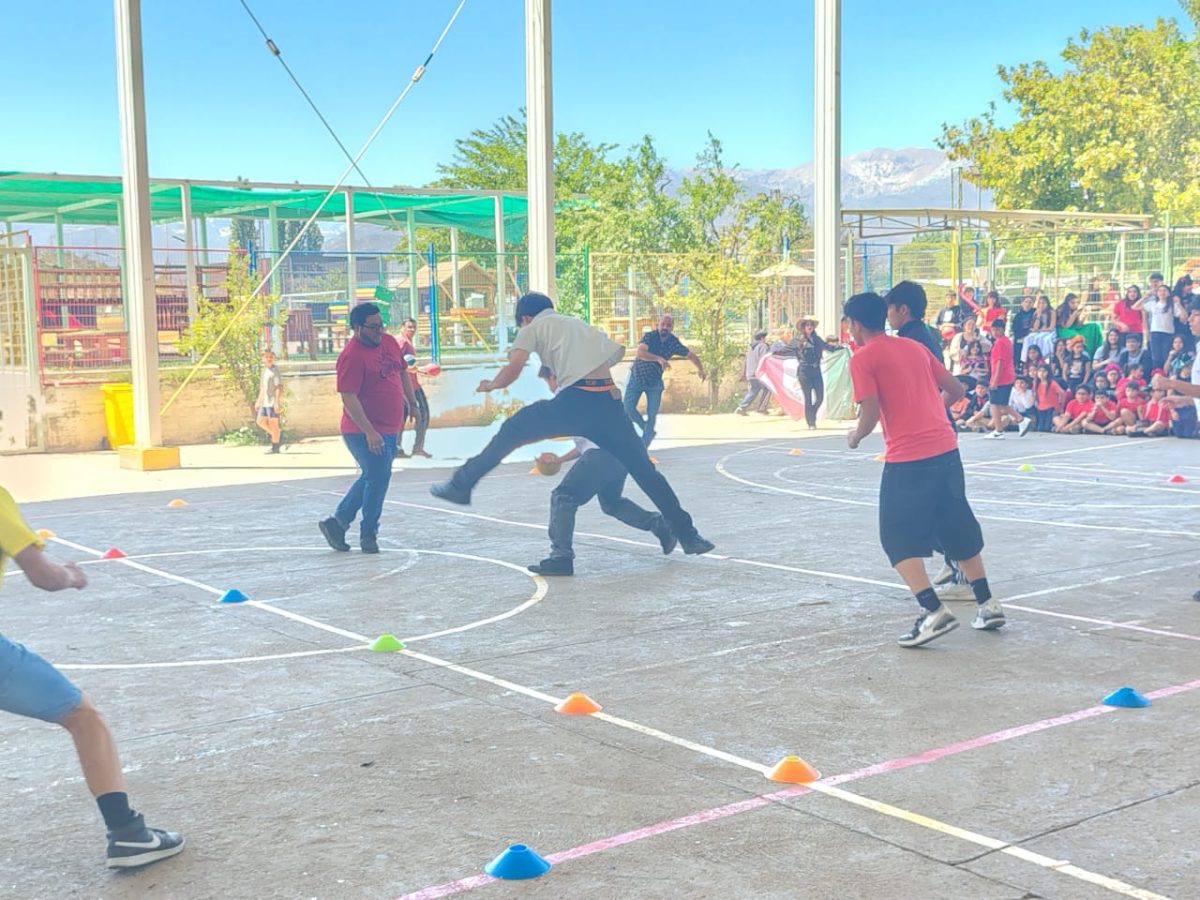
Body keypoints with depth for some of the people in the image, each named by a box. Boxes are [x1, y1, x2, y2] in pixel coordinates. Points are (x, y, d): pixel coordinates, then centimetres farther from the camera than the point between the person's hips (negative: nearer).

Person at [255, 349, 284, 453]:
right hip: (265, 402, 9)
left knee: (273, 424, -4)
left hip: (273, 402, -9)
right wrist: (258, 401, 24)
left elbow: (279, 387, -18)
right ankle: (279, 435, 19)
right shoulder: (264, 371, 16)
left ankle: (275, 447, 3)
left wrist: (277, 402, -25)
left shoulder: (275, 371, -10)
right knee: (260, 421, 8)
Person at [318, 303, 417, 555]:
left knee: (371, 478, 17)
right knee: (378, 479, -6)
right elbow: (349, 398, -22)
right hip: (365, 432, -9)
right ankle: (368, 534, 10)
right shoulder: (352, 356, -18)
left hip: (390, 430, 9)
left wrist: (412, 403, 24)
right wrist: (369, 432, -25)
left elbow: (403, 372, 23)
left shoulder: (389, 342, 7)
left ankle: (337, 522, 29)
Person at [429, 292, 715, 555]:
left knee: (511, 431, 14)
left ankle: (460, 486, 16)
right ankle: (688, 535, 12)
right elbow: (618, 352, 34)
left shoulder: (533, 326, 16)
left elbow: (513, 370, 4)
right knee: (645, 470, 12)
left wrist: (490, 385, 23)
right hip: (610, 402, 5)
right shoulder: (582, 325, 33)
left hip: (573, 402, -4)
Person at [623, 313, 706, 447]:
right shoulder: (649, 336, -16)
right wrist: (659, 359, -45)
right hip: (636, 377, -1)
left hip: (654, 381, 1)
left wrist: (700, 369, -11)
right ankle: (646, 430, 19)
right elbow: (640, 352, -33)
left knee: (652, 414, -4)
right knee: (628, 408, -5)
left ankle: (644, 445, 5)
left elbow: (690, 355, 4)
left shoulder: (674, 343, -8)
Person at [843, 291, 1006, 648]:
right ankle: (987, 604, 23)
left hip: (907, 460, -7)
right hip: (946, 449, 7)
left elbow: (870, 414, -11)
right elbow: (956, 390, 19)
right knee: (959, 530, 19)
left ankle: (933, 611, -10)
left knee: (898, 539, 3)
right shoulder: (914, 347, 16)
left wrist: (855, 437, 8)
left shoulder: (863, 358, -3)